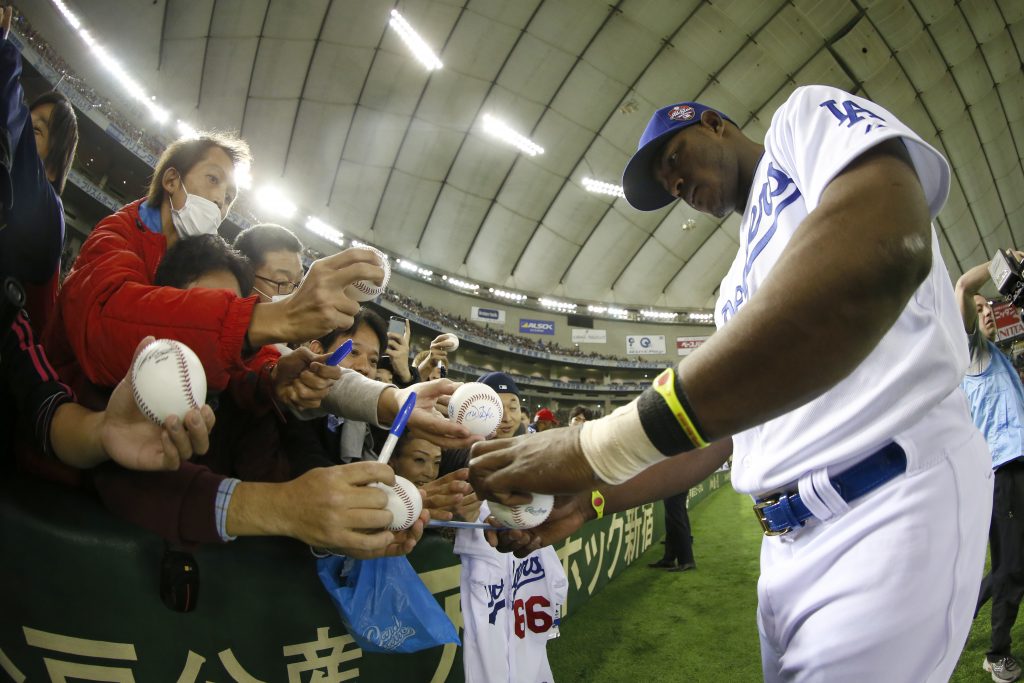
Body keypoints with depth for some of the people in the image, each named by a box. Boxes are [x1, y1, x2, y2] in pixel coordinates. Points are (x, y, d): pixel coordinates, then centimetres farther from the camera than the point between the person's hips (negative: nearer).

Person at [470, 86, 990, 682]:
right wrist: (590, 497, 4)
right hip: (789, 537, 8)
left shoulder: (808, 115, 0)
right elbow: (718, 433, 19)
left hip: (894, 504, -8)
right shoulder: (738, 287, 24)